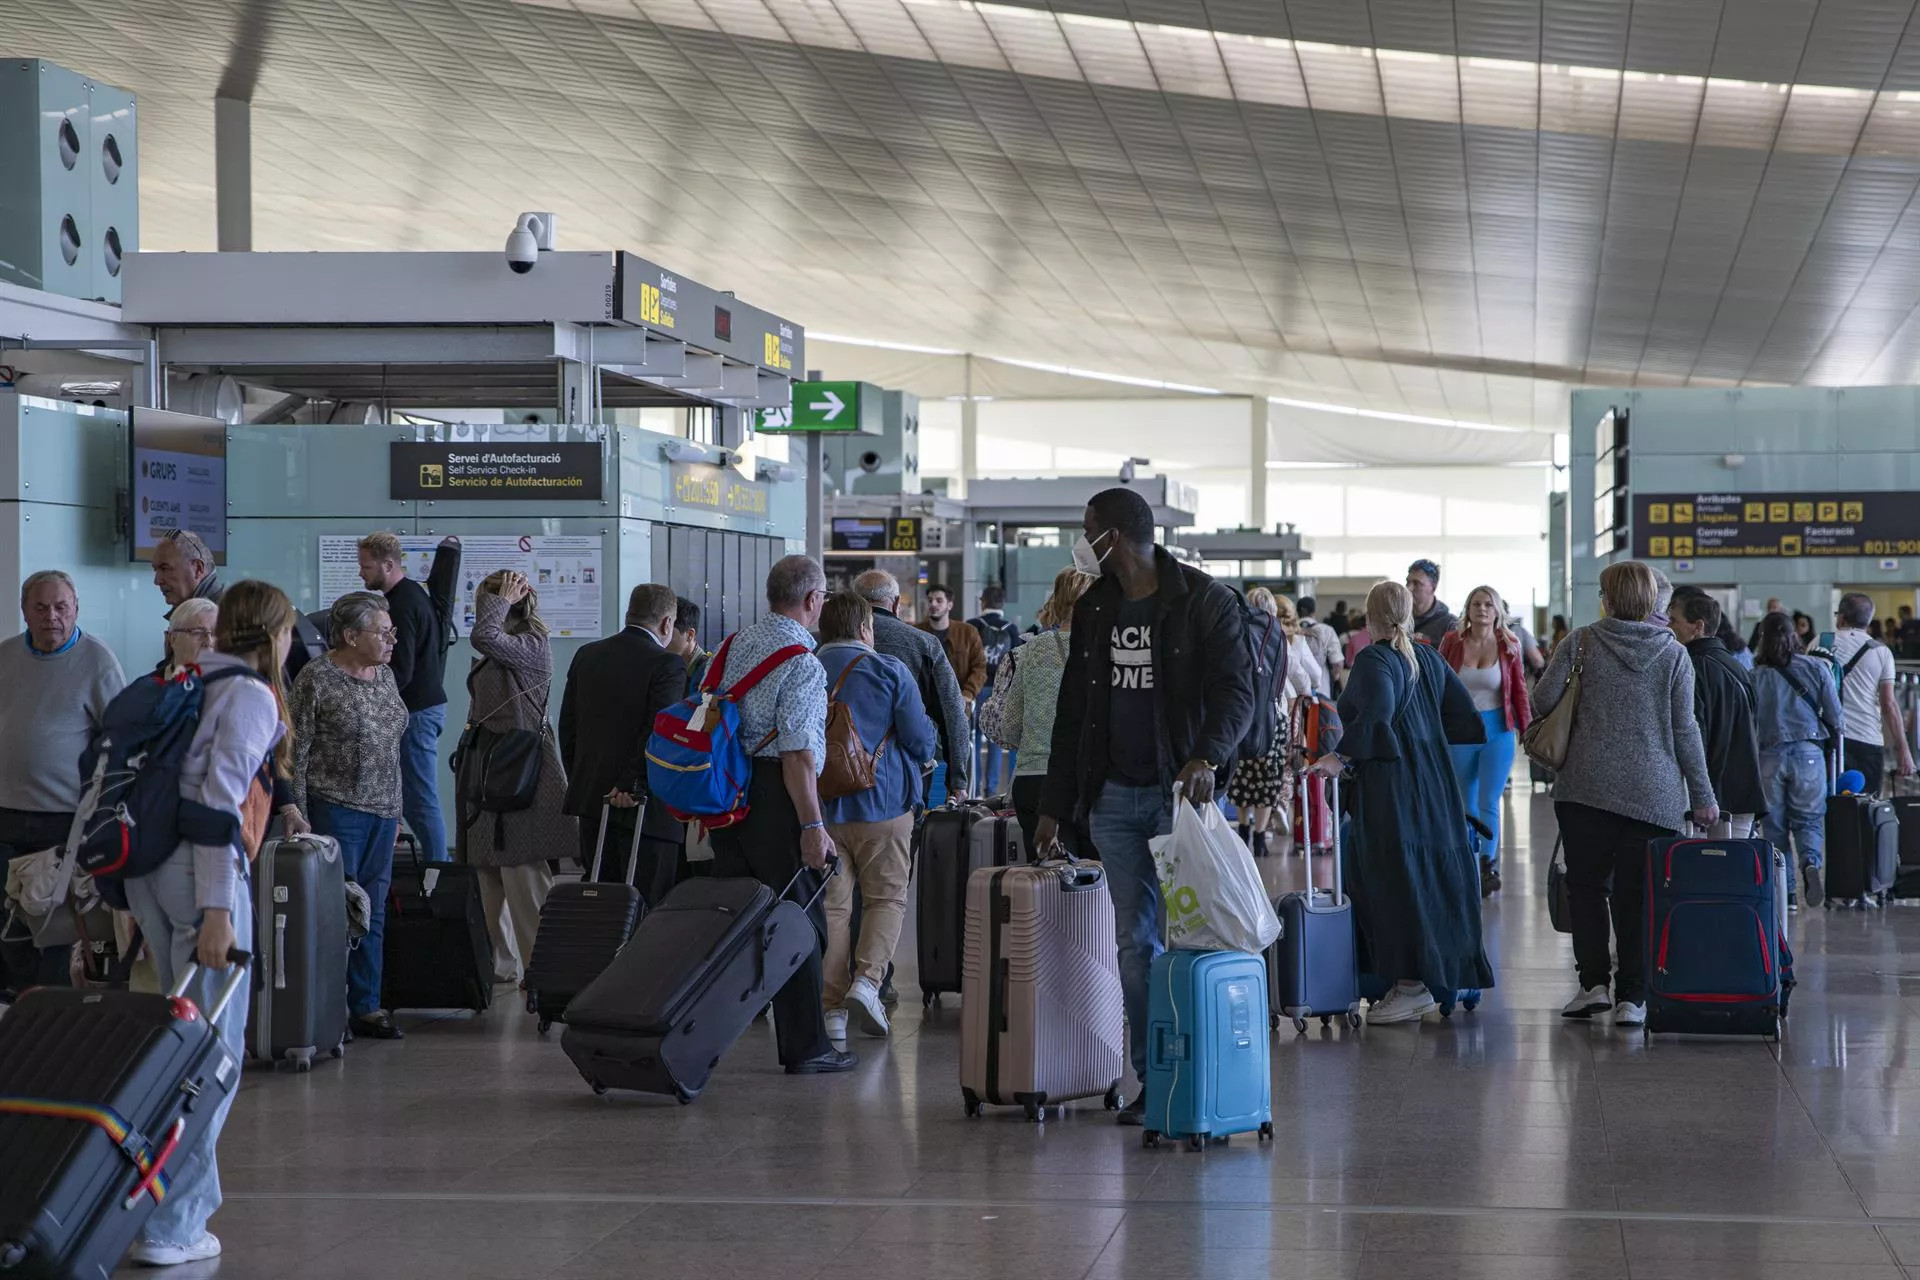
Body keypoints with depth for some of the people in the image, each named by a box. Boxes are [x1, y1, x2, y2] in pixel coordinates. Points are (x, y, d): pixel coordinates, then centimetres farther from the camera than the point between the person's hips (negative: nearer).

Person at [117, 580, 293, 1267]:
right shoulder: (251, 695, -7)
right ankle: (170, 1225, -3)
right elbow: (221, 800, -16)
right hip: (201, 870, -8)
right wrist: (217, 911, -19)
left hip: (147, 866, 8)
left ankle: (179, 1193, 25)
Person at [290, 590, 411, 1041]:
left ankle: (366, 1007, 12)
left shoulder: (385, 675, 11)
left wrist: (395, 813, 18)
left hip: (381, 813, 7)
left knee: (373, 913, 7)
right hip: (335, 808, -7)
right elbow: (296, 752, -9)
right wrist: (298, 817, -11)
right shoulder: (317, 679, -10)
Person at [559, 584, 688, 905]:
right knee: (648, 908, -4)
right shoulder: (667, 665, -10)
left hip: (590, 796, 6)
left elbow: (568, 726, 13)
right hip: (644, 806, -6)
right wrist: (634, 786, -13)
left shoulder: (586, 655, 10)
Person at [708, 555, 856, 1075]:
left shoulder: (736, 644, 10)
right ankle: (805, 1047, 5)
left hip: (727, 791, 8)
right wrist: (812, 826, -19)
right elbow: (796, 752, -20)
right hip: (776, 798, -8)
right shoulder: (801, 662, -15)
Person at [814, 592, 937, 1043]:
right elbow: (921, 739, -5)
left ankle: (832, 1006, 2)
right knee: (887, 898, 8)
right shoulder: (889, 671, -5)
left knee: (831, 904, 6)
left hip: (821, 806, 2)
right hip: (882, 803, -2)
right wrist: (922, 756, 18)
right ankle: (867, 980, -12)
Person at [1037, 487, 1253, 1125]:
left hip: (1183, 791, -5)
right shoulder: (1093, 609, 13)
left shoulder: (1204, 600, -4)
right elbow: (1072, 710, 17)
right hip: (1114, 797, 5)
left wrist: (1207, 757, -30)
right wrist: (1054, 805, 14)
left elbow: (1235, 690, -11)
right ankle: (1152, 1080, 8)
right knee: (1134, 944, 4)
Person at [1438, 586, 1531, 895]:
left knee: (1489, 802, -8)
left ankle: (1489, 866, -1)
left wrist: (1527, 731, 0)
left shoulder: (1510, 646, -1)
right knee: (1466, 805, 10)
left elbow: (1519, 692, 3)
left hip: (1497, 730, -1)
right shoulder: (1452, 642, -1)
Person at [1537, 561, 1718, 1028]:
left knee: (1587, 885, 9)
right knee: (1635, 894, 4)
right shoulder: (1673, 655, 2)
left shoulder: (1581, 643, 0)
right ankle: (1631, 997, 1)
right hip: (1653, 793, 1)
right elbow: (1684, 728, 1)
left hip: (1586, 787, -1)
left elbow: (1543, 700, -3)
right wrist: (1702, 795, 7)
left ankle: (1594, 983, 1)